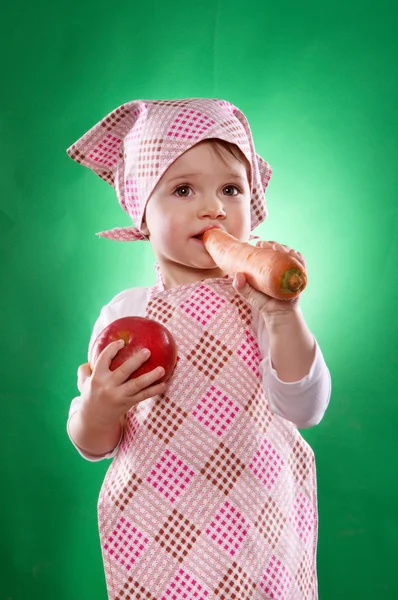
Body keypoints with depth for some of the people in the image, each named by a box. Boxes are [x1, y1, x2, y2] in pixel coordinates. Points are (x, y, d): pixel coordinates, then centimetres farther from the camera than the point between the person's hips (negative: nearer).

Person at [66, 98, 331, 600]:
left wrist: (284, 317, -30)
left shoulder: (261, 302, -8)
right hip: (155, 535, 1)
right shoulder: (124, 313, -5)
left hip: (255, 529, 0)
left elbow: (304, 411, -17)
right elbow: (93, 447, 1)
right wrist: (95, 412, -22)